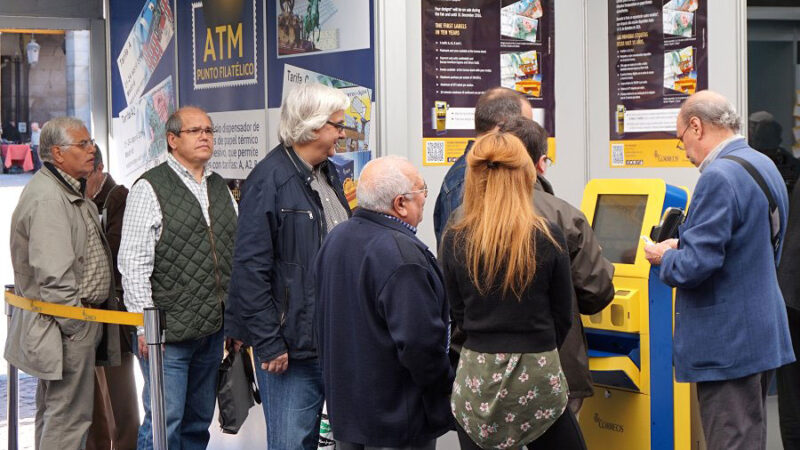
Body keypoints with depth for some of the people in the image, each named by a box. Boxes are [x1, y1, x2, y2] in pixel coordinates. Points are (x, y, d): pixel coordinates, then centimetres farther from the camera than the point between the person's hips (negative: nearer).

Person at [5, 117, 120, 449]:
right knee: (68, 414, -8)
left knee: (53, 410, 17)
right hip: (68, 325, -11)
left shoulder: (70, 192, 17)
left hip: (76, 322, 11)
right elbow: (54, 275, -25)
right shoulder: (47, 198, -19)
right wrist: (74, 325, -20)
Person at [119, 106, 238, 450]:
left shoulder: (220, 188, 14)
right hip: (166, 332, -7)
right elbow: (133, 263, -12)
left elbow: (236, 255, 18)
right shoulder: (150, 189, -7)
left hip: (212, 329, 7)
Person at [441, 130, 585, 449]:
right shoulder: (548, 237, -6)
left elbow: (458, 314, 6)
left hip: (476, 379, 2)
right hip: (537, 376, -1)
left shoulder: (454, 241, -3)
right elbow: (563, 317, 3)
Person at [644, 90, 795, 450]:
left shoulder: (718, 177, -19)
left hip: (727, 342, -10)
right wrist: (683, 246, 16)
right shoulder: (766, 167, 12)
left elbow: (695, 265, -23)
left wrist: (664, 257, -2)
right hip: (764, 334, 10)